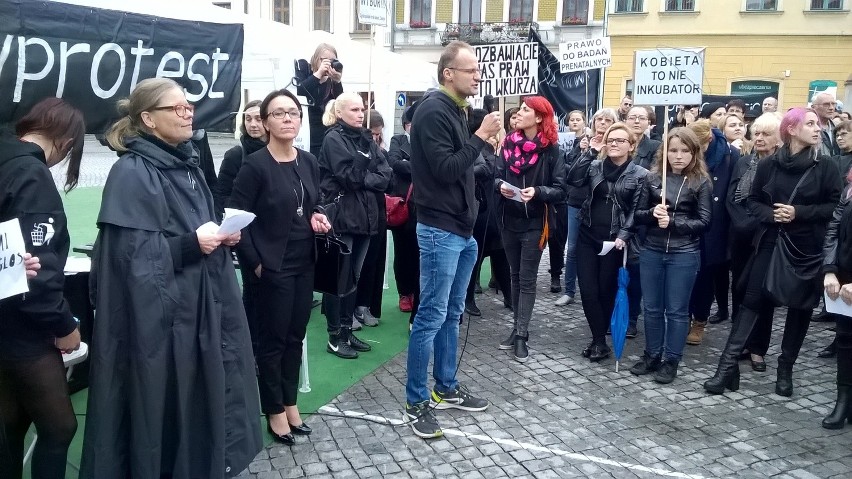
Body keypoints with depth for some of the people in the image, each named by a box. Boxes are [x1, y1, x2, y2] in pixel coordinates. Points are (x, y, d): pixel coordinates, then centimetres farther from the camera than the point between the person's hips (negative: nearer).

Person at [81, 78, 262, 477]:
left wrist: (222, 236, 1)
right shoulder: (131, 173, -14)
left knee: (203, 393, 16)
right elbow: (132, 252, -19)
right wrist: (190, 245, -25)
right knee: (162, 406, 3)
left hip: (199, 306, 8)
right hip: (157, 314, -8)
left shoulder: (187, 165, 12)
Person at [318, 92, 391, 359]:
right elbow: (349, 177, -17)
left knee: (353, 277, 12)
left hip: (365, 216, 7)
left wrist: (363, 180, -10)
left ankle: (347, 331, 21)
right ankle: (335, 337, 8)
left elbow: (386, 175, 3)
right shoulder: (333, 139, -6)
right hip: (342, 216, -7)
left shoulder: (366, 139, 14)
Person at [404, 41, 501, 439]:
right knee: (431, 317, -3)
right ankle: (416, 402, 8)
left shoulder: (458, 111, 15)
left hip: (462, 230, 9)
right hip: (440, 230, -9)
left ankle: (446, 389, 27)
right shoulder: (433, 111, -14)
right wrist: (481, 137, -18)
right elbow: (444, 170, -22)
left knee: (452, 315, 15)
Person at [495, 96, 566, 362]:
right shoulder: (509, 143, 2)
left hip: (534, 223, -5)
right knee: (515, 276, 13)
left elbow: (560, 189, -11)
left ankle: (522, 335, 4)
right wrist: (501, 185, -16)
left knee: (527, 279, 0)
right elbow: (497, 175, 6)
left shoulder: (551, 148, -9)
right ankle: (518, 328, 23)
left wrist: (537, 192, -27)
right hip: (510, 220, 5)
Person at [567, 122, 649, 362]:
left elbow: (637, 210, -5)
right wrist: (590, 151, -11)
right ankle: (600, 341, 9)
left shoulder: (640, 175, -2)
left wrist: (624, 235, -17)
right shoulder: (595, 166, 7)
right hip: (588, 236, 3)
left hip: (614, 240, -3)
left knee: (606, 290, 6)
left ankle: (598, 339, 22)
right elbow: (573, 180, -11)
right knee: (588, 290, -2)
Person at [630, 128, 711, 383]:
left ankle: (671, 361, 17)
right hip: (651, 251, 3)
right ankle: (652, 355, 25)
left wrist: (673, 222, -19)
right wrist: (652, 214, -15)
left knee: (676, 310, 6)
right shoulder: (653, 178, 5)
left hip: (684, 254, -3)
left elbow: (703, 221, -6)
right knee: (652, 307, 12)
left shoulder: (701, 182, -3)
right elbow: (638, 214, 6)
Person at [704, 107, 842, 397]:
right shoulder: (769, 165, 1)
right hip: (771, 242, 0)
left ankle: (785, 368, 21)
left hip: (808, 247, 0)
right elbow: (753, 200, 6)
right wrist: (770, 214, -14)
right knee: (752, 300, -1)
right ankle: (728, 364, 1)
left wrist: (799, 213, -16)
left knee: (800, 306, 7)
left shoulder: (825, 167, -1)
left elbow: (836, 207, -4)